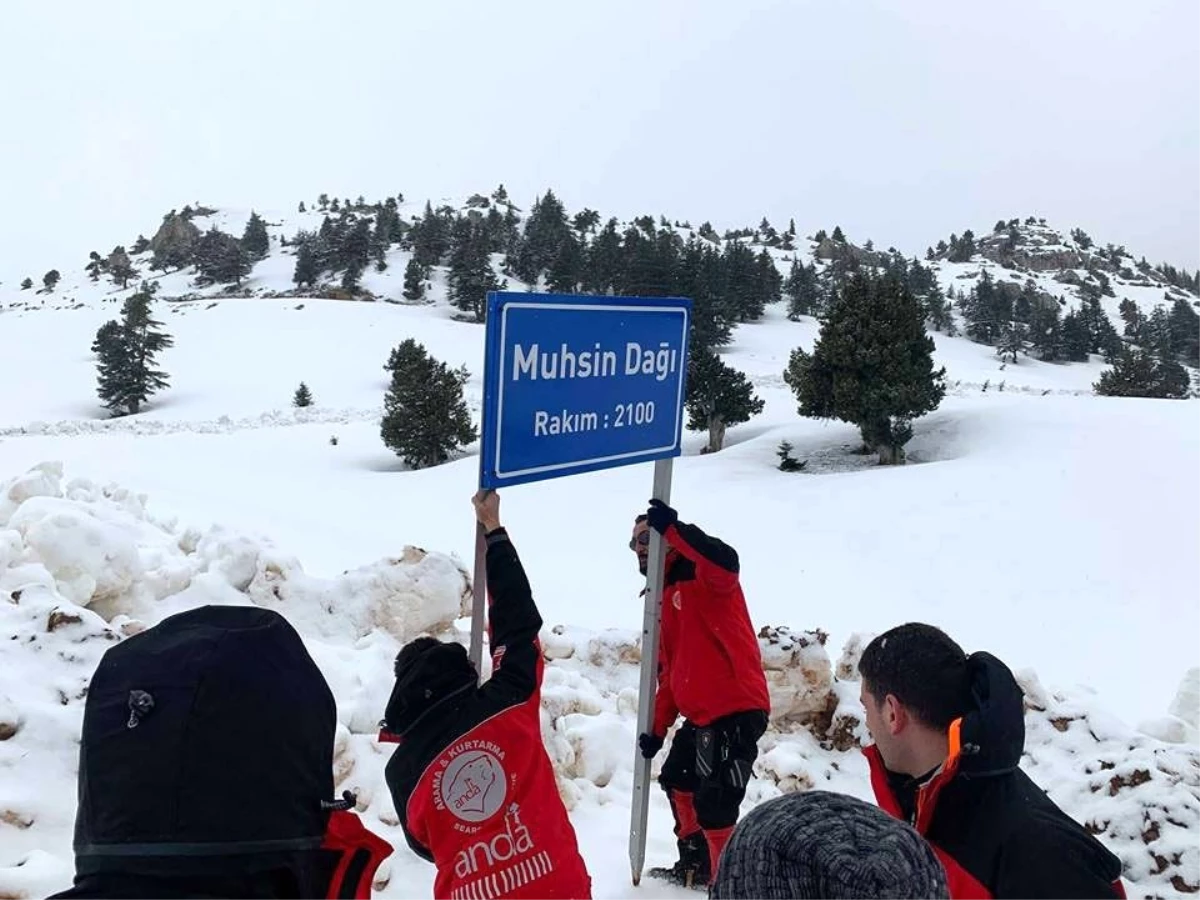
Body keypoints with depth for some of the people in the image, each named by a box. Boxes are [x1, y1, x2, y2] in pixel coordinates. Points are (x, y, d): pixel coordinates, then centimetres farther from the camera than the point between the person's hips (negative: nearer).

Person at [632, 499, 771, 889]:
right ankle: (695, 866, 43)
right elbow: (669, 669, 21)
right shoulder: (664, 596, 18)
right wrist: (658, 726, 16)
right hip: (700, 716, 11)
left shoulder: (704, 578, -9)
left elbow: (726, 562, -36)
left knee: (713, 806, -13)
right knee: (679, 783, 26)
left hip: (736, 711, -11)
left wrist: (673, 529, -33)